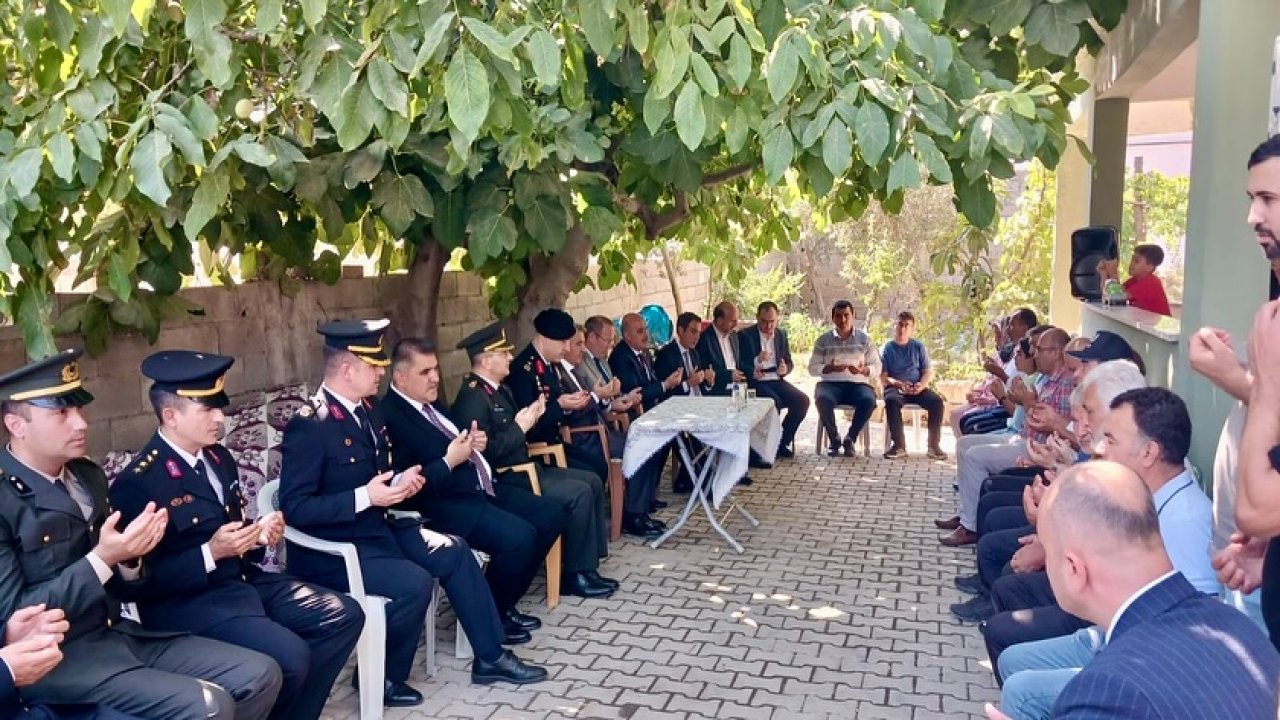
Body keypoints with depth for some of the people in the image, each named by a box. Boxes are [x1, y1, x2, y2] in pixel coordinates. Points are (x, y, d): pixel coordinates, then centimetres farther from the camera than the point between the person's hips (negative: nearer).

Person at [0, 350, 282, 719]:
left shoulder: (87, 476, 10)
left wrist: (130, 554, -8)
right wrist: (101, 558, -22)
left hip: (116, 634, 8)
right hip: (53, 657, -7)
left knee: (261, 675, -4)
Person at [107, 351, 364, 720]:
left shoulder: (219, 457, 10)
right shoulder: (137, 483, -15)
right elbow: (140, 580, -15)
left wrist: (261, 533, -1)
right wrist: (210, 553, -24)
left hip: (243, 580, 8)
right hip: (186, 601, -8)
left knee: (344, 615, -2)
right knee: (290, 656, -28)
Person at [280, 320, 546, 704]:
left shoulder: (367, 409, 6)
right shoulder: (309, 424, -21)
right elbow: (295, 508, -23)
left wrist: (399, 482, -3)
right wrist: (364, 497, -28)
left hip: (377, 527, 9)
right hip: (333, 548, -9)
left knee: (454, 552, 2)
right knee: (415, 583, -26)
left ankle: (490, 657, 13)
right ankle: (380, 678, 0)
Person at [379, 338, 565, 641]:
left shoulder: (431, 402, 14)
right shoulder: (390, 416, -15)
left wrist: (474, 442, 4)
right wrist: (449, 462, -23)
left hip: (479, 487, 11)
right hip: (443, 502, -10)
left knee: (551, 514, 5)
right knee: (520, 536, -27)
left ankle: (504, 601, 15)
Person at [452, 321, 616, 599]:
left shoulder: (499, 388, 13)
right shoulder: (472, 398, -18)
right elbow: (486, 452, -26)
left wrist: (532, 416, -2)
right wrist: (519, 428, -17)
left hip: (523, 467, 11)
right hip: (504, 480, -11)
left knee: (592, 481, 7)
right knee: (579, 493, -19)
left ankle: (588, 563, 8)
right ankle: (576, 575, -6)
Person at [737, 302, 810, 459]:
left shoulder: (781, 334, 14)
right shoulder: (744, 335, -2)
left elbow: (789, 363, 18)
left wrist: (785, 369, -6)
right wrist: (757, 361, -25)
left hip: (777, 381, 5)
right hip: (755, 382, -5)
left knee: (802, 400, -17)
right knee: (774, 402, -32)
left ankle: (784, 441, -4)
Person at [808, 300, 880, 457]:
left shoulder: (864, 339, 11)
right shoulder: (823, 340, 9)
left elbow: (877, 368, 8)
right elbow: (812, 368, 5)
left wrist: (863, 370, -14)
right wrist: (830, 368, -15)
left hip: (858, 384, 1)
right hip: (830, 383, 0)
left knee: (869, 400, -33)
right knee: (822, 399, -35)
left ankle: (850, 439, -11)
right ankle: (834, 439, -11)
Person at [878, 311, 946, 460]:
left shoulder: (918, 347, 12)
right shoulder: (886, 348, 6)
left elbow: (928, 372, 8)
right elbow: (883, 377, 0)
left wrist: (922, 384, -14)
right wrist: (899, 384, -18)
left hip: (917, 389, 2)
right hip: (895, 388, -2)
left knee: (937, 401, -27)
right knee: (891, 400, -37)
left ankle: (934, 445, -19)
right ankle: (899, 445, -31)